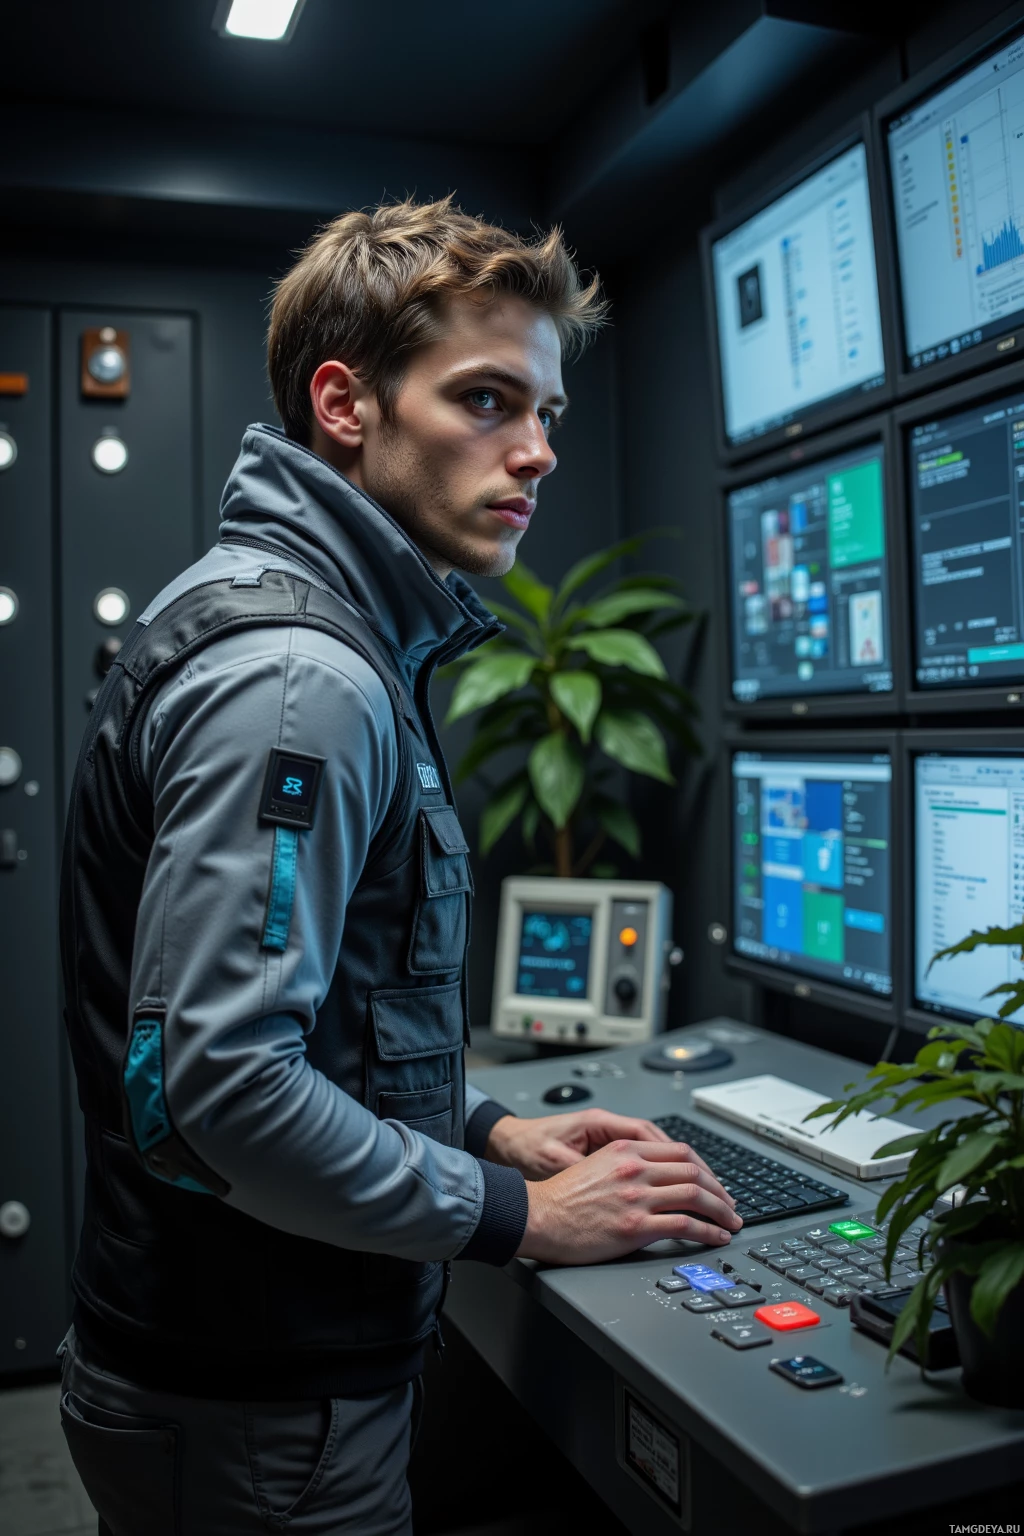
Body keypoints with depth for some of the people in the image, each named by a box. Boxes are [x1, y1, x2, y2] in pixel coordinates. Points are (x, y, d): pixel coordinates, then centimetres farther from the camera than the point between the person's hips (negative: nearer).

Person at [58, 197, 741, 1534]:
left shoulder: (335, 638, 8)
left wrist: (489, 1132, 8)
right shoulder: (296, 673, -24)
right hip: (260, 1423, -9)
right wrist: (519, 1215, -17)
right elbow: (220, 1082, -29)